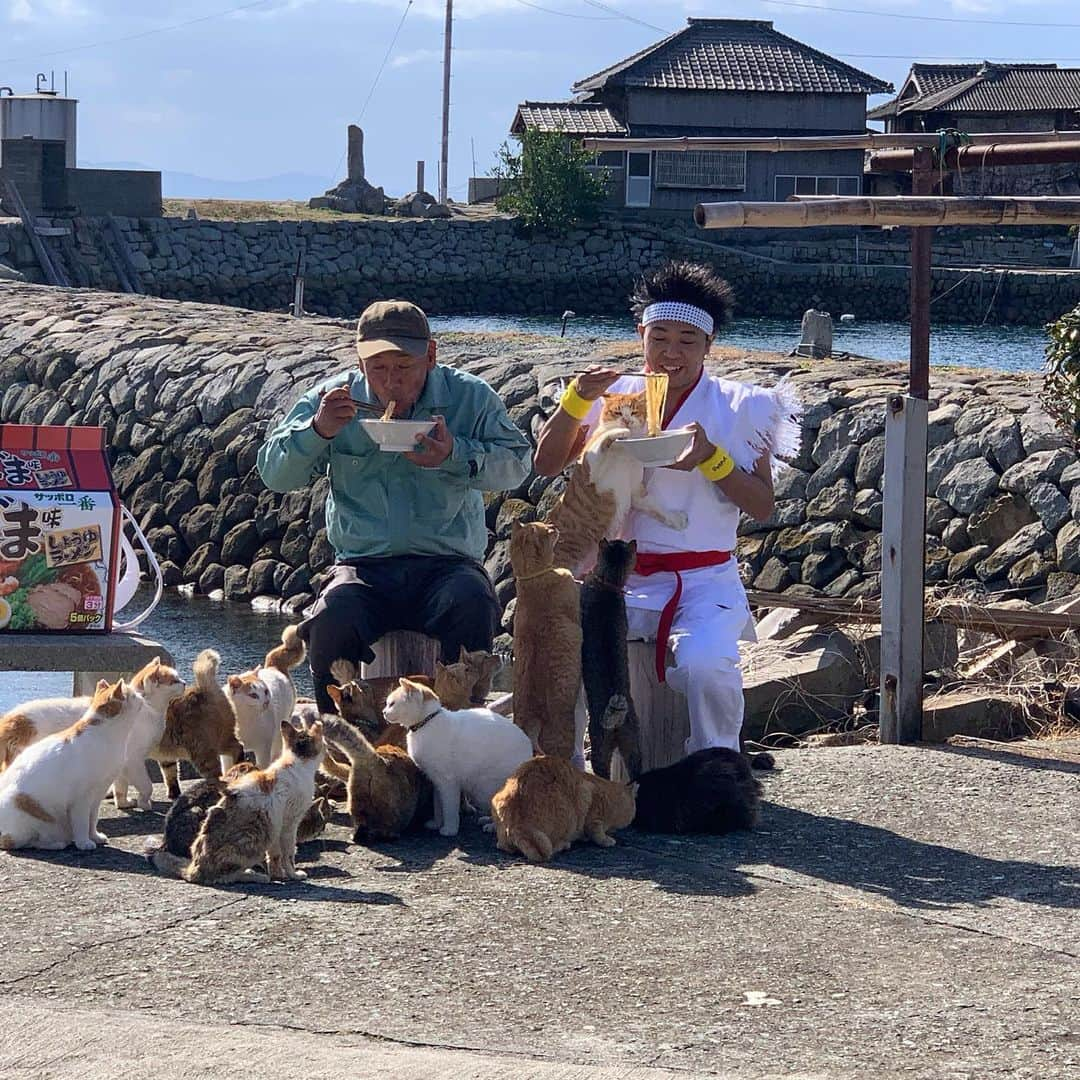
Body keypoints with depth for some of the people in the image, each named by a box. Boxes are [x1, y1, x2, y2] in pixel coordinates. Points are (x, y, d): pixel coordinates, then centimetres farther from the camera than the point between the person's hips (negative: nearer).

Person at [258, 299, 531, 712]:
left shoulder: (470, 397, 6)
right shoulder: (336, 398, 8)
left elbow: (516, 464, 1)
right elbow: (274, 473, 7)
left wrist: (455, 456, -17)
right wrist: (318, 431, -13)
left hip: (448, 565, -1)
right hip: (363, 566, 1)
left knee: (473, 605, -36)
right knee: (332, 619, -33)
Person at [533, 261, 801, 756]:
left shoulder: (738, 407, 5)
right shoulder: (617, 397, 11)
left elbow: (762, 506, 2)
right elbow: (547, 463, 6)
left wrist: (711, 459, -14)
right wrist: (576, 399, -8)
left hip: (706, 580, -2)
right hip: (623, 578, 2)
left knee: (705, 668, -33)